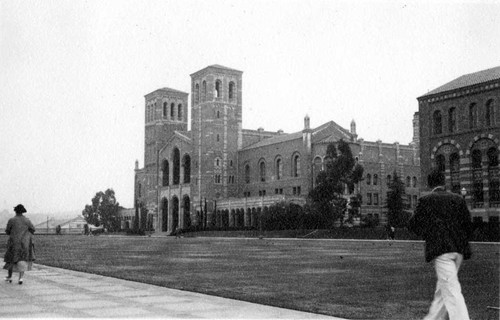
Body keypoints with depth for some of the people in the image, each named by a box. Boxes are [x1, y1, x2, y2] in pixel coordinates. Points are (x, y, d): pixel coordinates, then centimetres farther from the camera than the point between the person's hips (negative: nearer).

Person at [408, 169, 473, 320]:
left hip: (441, 250, -5)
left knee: (451, 290, -7)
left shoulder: (426, 200, 0)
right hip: (459, 249, 5)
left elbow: (413, 225, 2)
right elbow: (468, 224, 8)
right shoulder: (458, 199, 11)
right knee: (443, 286, 18)